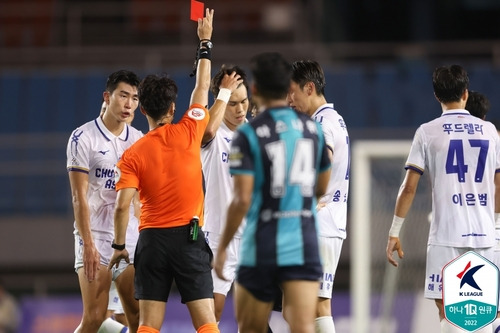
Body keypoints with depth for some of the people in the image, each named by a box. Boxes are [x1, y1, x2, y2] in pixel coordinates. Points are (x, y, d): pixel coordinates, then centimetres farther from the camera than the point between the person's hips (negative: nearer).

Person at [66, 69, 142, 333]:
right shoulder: (83, 138, -6)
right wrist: (88, 245, -16)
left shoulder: (139, 140, 9)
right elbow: (79, 197, -9)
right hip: (95, 236, -5)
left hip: (131, 237, 5)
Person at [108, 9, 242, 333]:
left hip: (152, 239, 1)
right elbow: (202, 89, 13)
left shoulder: (133, 154, -1)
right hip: (188, 236, -1)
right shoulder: (187, 133, -1)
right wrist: (205, 42, 24)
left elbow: (122, 206, -9)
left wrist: (119, 246, 3)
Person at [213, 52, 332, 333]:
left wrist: (222, 248, -3)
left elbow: (242, 199, -12)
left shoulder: (248, 134, -7)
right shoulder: (313, 128, 7)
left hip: (262, 248, -3)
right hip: (305, 246, 3)